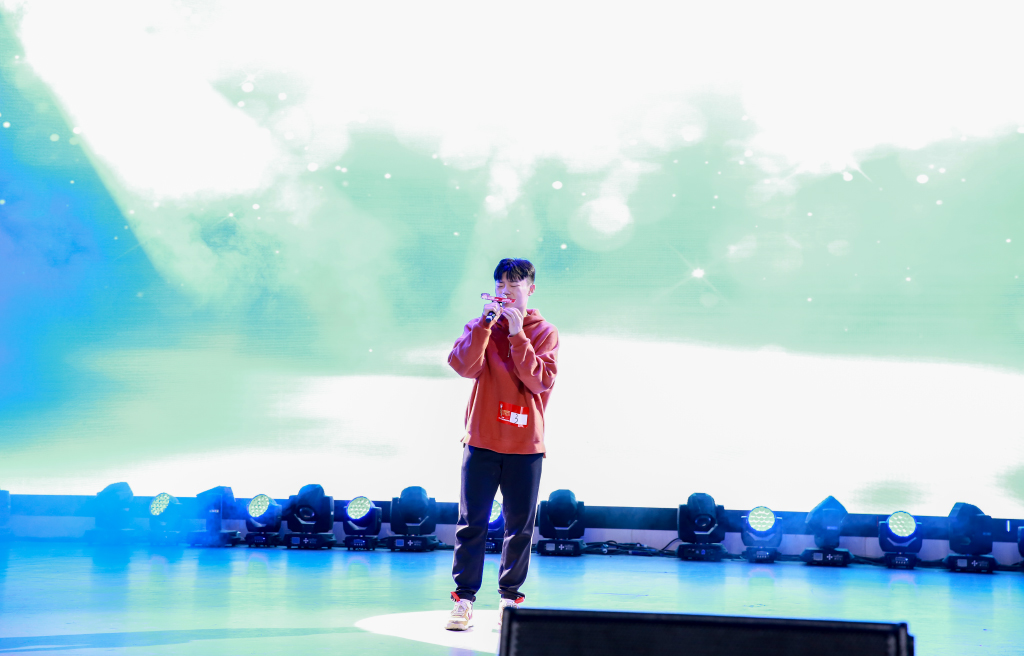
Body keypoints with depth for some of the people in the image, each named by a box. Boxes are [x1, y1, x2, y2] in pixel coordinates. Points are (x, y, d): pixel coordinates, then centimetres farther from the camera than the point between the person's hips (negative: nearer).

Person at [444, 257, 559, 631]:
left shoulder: (545, 333, 4)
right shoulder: (482, 326, 7)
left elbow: (541, 381, -12)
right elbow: (464, 366, -11)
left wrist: (517, 334, -17)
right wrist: (485, 323, -19)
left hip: (525, 445, 0)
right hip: (482, 441, 0)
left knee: (520, 524, 4)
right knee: (472, 522, -1)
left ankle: (510, 596, 16)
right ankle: (464, 597, 6)